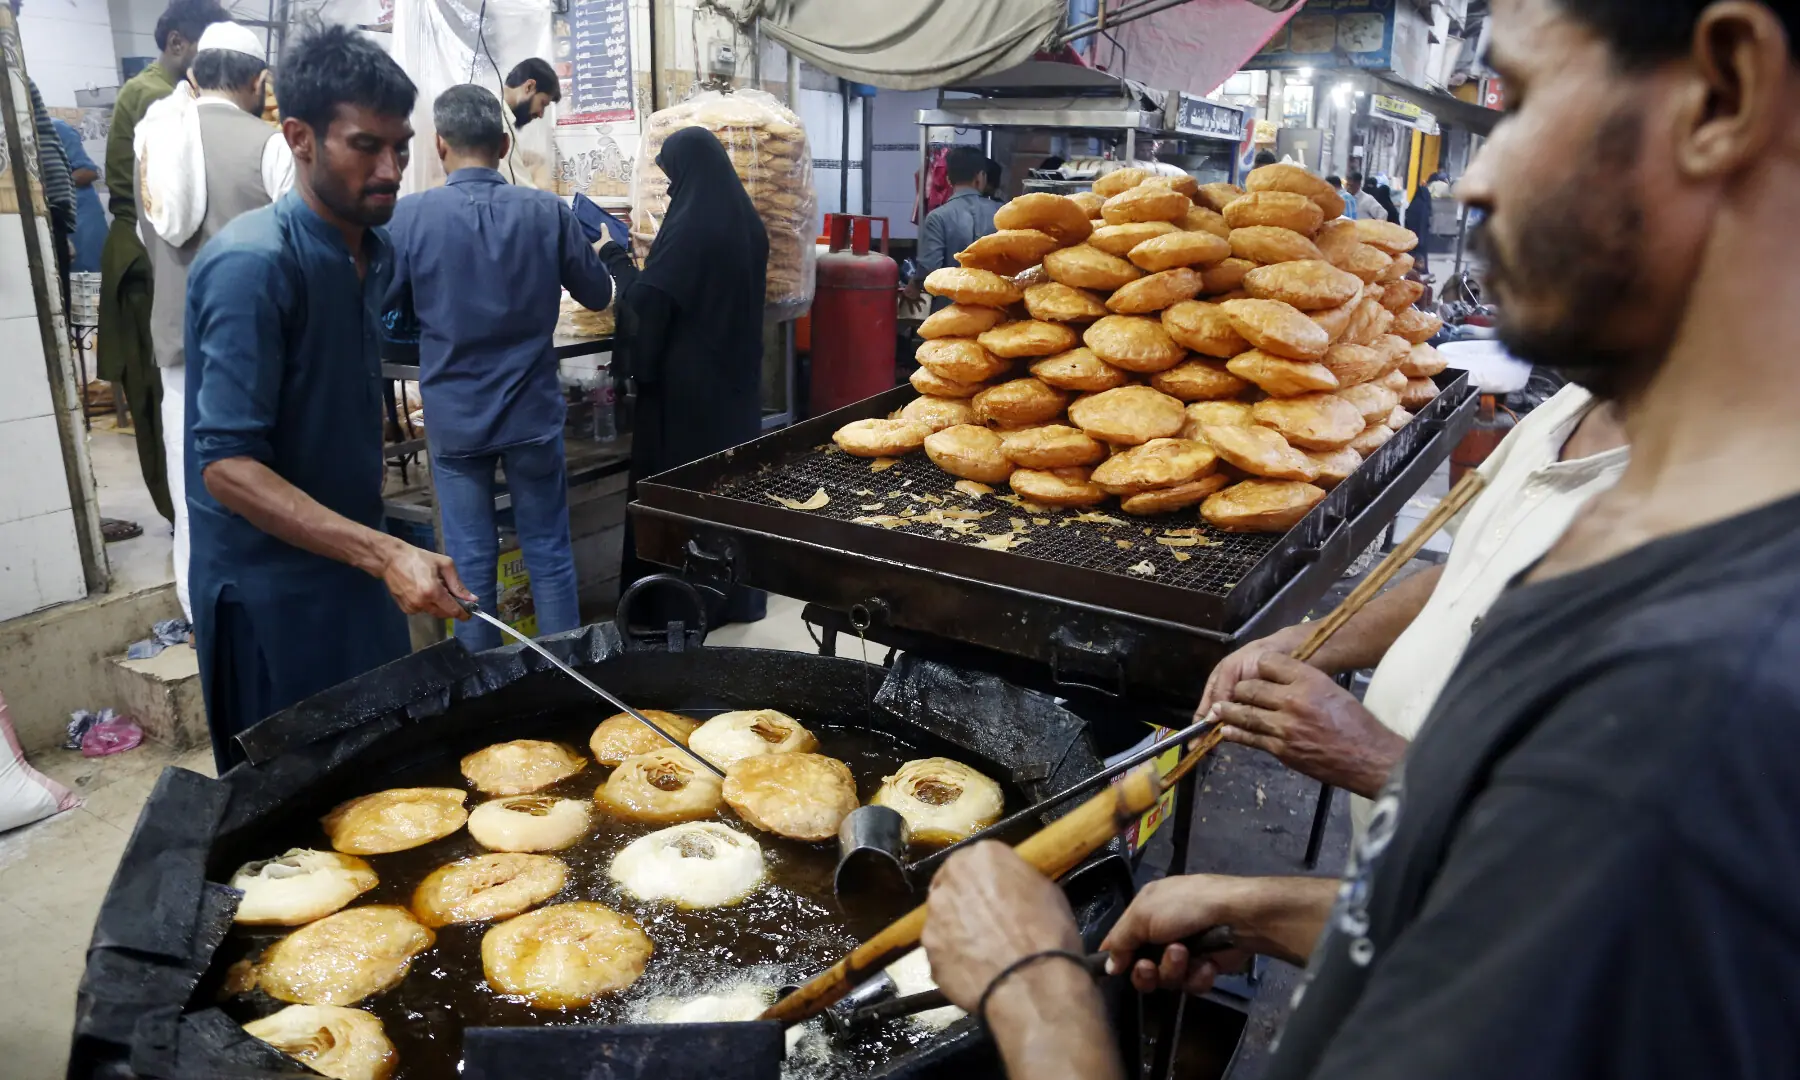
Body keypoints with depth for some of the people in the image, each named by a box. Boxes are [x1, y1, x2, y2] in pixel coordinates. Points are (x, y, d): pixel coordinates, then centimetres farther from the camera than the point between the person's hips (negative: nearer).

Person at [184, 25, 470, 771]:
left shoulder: (374, 253, 6)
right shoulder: (253, 264, -20)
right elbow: (227, 465, -24)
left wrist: (384, 554, 10)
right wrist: (384, 554, -34)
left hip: (356, 570, 8)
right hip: (273, 594, -7)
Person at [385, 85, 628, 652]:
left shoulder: (409, 216, -10)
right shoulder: (547, 211, -7)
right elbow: (598, 294, 6)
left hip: (454, 418, -1)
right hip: (533, 412, 1)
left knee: (470, 558, 9)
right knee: (549, 551, 11)